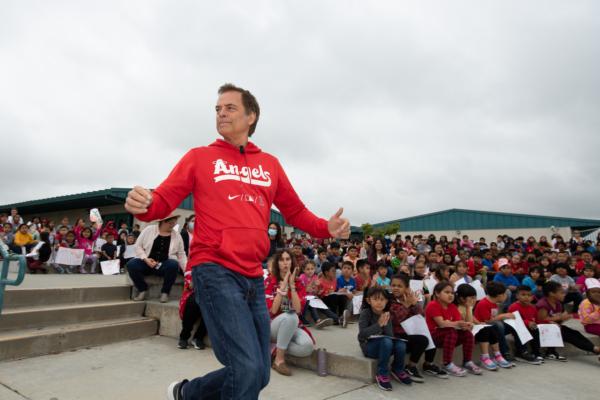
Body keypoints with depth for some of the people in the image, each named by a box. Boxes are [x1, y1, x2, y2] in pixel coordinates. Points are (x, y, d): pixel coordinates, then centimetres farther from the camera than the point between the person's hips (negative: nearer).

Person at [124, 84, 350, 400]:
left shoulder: (270, 164, 14)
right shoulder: (199, 157, 6)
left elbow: (295, 211, 18)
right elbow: (163, 201, 0)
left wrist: (327, 228, 0)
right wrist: (142, 204, -23)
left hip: (253, 276, 5)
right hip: (214, 270, -5)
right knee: (247, 369, -15)